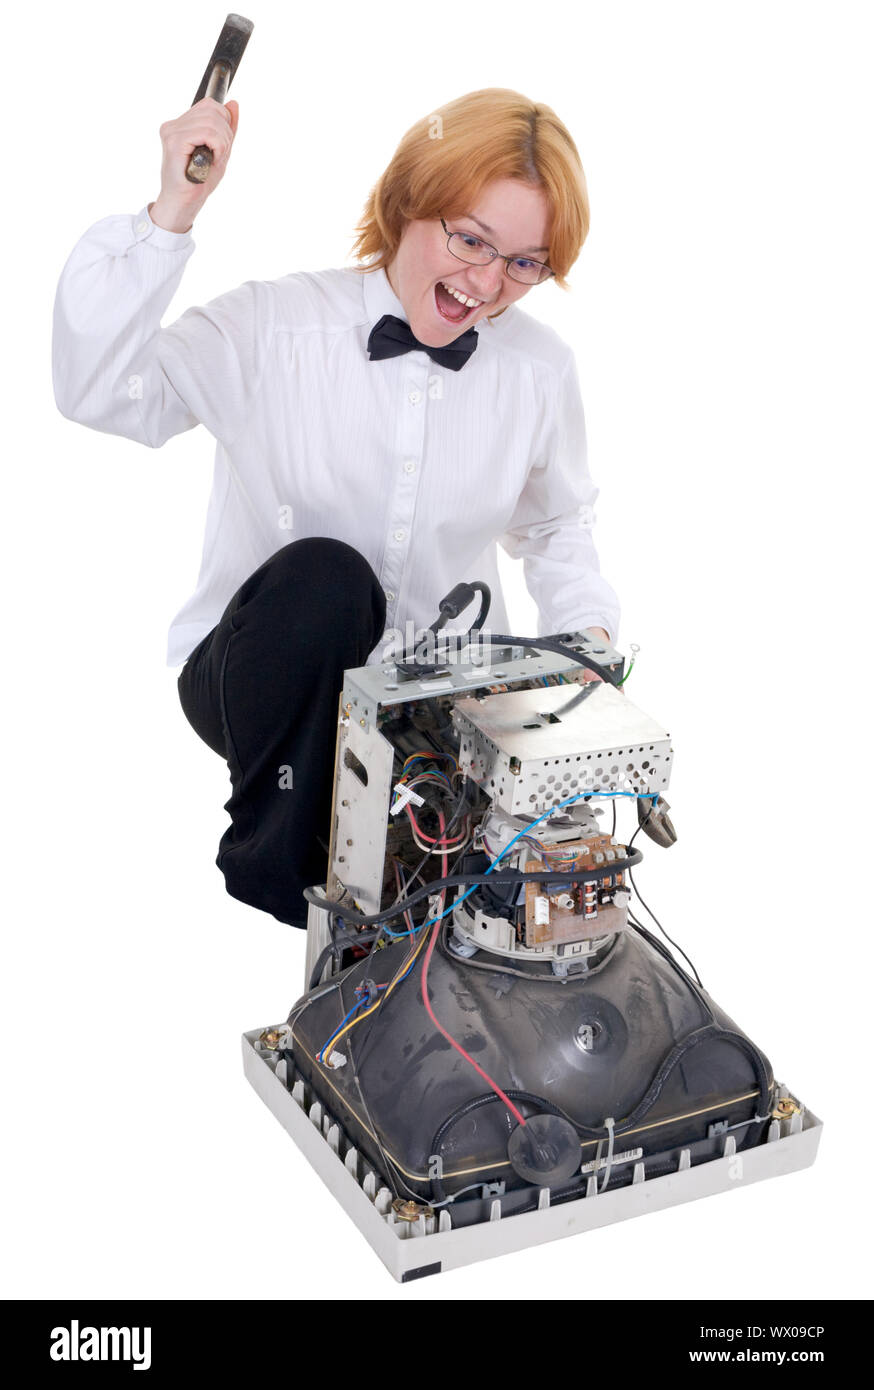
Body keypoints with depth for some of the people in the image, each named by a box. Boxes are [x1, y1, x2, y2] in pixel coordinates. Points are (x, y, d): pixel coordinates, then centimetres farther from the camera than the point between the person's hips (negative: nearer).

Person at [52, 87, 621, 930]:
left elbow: (557, 525, 16)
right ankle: (272, 862, -13)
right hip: (270, 675, -2)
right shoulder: (275, 325, -12)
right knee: (321, 574, -36)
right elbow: (97, 391, -26)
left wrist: (588, 628, -1)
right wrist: (172, 214, -31)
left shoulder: (542, 370, -1)